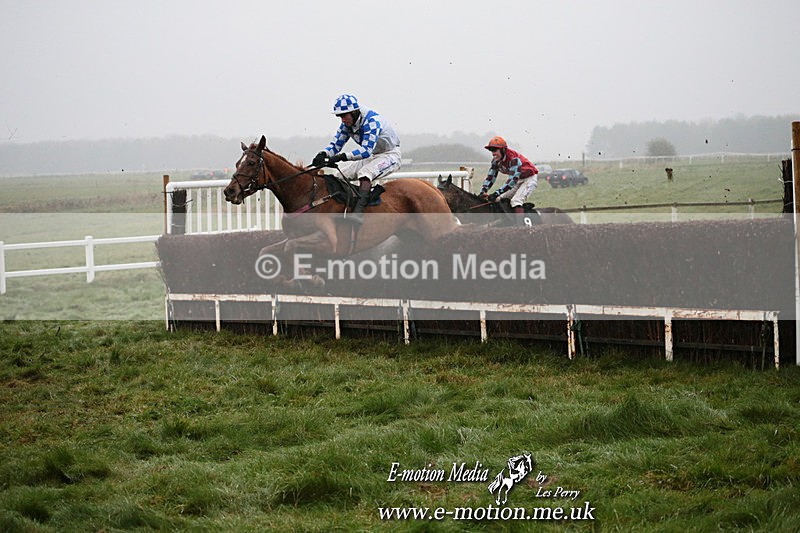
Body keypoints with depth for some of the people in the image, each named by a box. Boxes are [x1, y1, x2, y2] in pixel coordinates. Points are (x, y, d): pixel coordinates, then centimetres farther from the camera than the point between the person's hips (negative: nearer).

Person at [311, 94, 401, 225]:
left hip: (390, 155, -9)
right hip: (372, 157, 9)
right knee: (339, 174, -2)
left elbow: (367, 150, -38)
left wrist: (341, 157, -46)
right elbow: (336, 144, 0)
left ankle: (358, 212, -49)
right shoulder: (347, 123, -4)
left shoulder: (372, 120, -29)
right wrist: (323, 154, -23)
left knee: (364, 173, -35)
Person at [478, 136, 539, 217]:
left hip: (530, 179, -9)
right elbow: (490, 177, -1)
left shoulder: (513, 159, -31)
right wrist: (483, 191, -19)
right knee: (500, 200, 2)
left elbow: (513, 180, -36)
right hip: (519, 181, 9)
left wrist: (497, 193, -41)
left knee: (516, 200, -29)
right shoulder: (496, 161, -5)